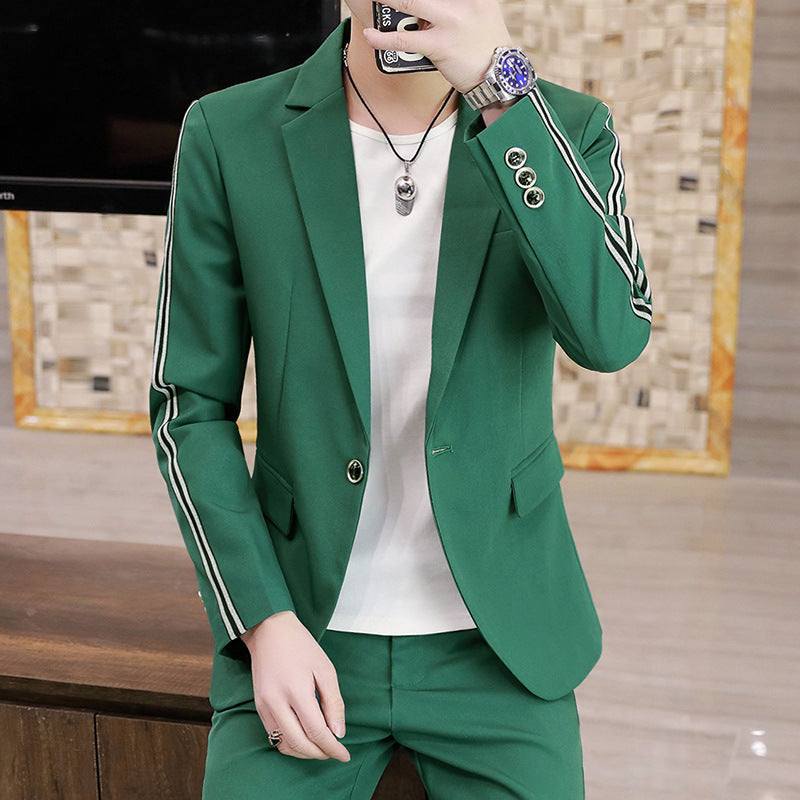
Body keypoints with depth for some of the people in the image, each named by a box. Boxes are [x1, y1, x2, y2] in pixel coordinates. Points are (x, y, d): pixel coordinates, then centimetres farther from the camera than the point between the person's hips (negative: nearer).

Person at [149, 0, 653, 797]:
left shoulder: (568, 130, -4)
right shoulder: (227, 134, -6)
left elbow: (612, 335, -22)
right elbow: (190, 403, -2)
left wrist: (502, 87, -27)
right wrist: (265, 623, -10)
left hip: (497, 642, 1)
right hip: (304, 631, 0)